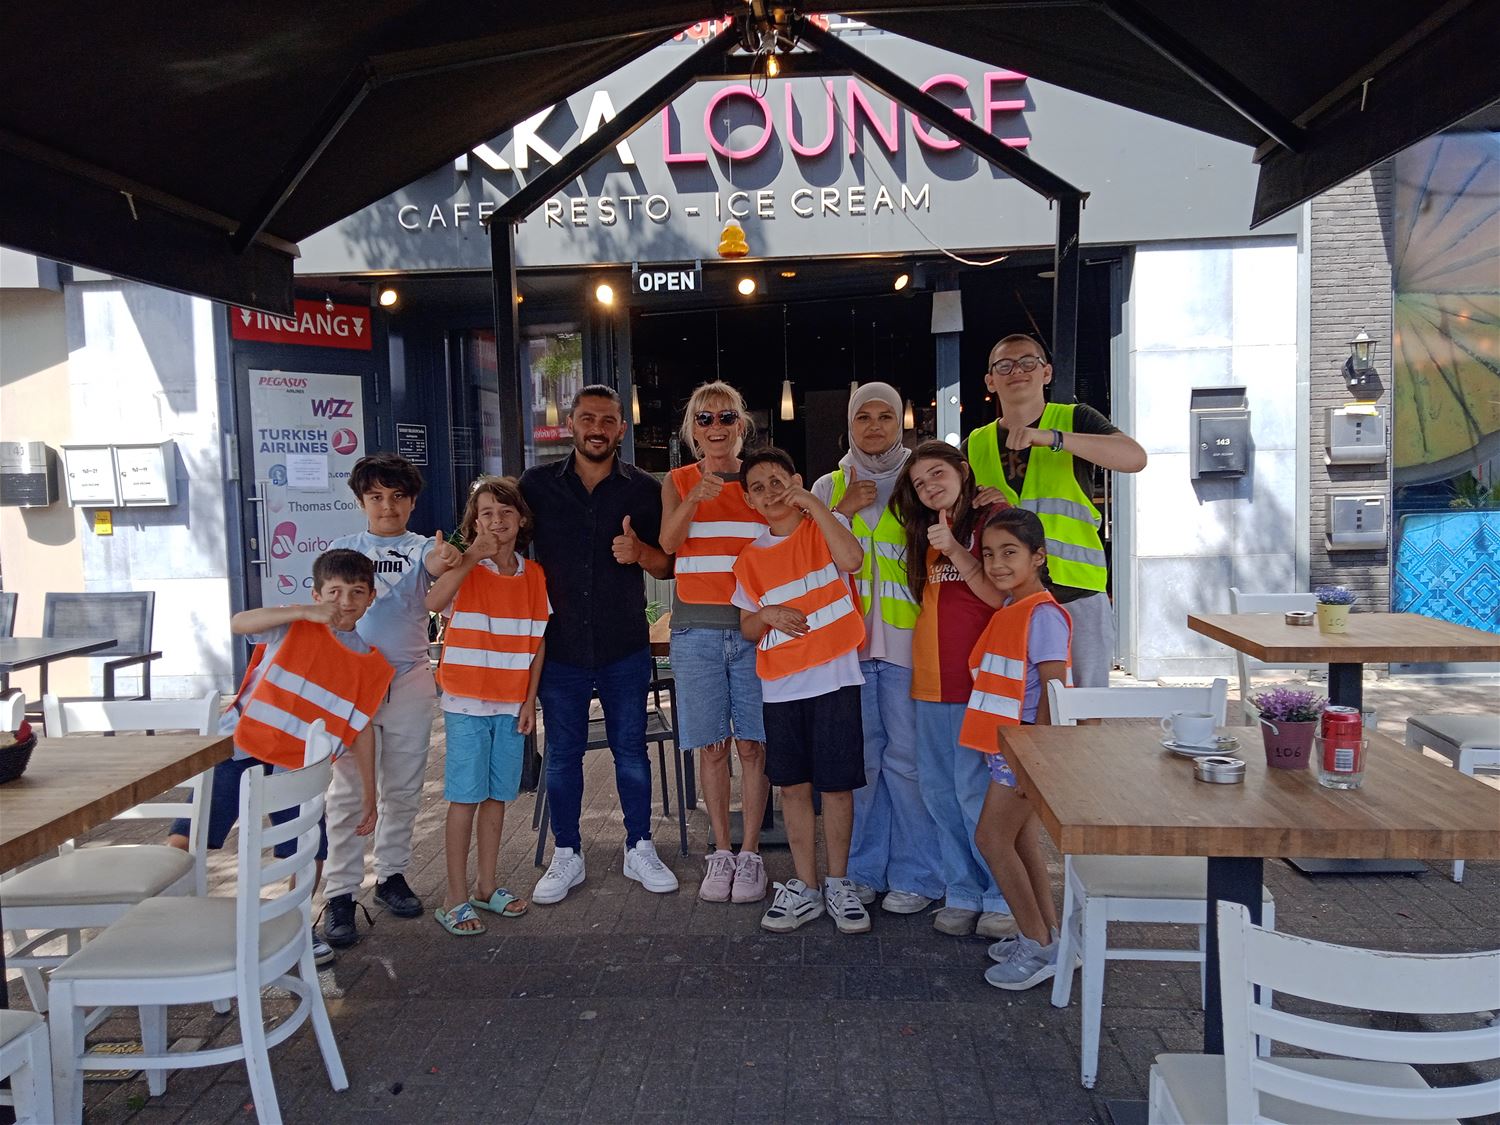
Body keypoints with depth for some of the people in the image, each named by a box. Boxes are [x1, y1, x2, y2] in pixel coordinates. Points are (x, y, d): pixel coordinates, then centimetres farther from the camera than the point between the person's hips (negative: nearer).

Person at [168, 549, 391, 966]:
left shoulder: (372, 665, 4)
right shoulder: (295, 628, -5)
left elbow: (361, 730, 10)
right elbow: (238, 623, -21)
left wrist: (369, 795, 11)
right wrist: (304, 612, -30)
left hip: (297, 767, 3)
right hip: (241, 748, -3)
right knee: (186, 834, -9)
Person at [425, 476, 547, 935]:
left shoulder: (533, 575, 5)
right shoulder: (466, 569, -6)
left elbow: (537, 642, 8)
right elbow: (434, 602, -28)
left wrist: (530, 700, 3)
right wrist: (473, 556, -30)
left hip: (511, 703, 4)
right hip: (467, 702, -4)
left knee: (497, 795, 11)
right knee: (465, 798, -1)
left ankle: (487, 886, 25)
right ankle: (455, 899, 8)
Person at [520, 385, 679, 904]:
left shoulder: (644, 488, 0)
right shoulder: (537, 484, 0)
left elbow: (668, 565, 4)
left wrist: (641, 552, -17)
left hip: (625, 647, 0)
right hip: (560, 646, 0)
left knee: (631, 749, 9)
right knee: (562, 753, 9)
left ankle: (640, 849, 24)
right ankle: (566, 855, 24)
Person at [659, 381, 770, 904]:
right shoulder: (678, 482, 6)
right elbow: (668, 542, -12)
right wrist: (695, 499, -29)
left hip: (754, 627, 0)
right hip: (697, 630, 0)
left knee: (752, 744, 1)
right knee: (712, 746, 5)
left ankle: (749, 853, 13)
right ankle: (721, 852, 18)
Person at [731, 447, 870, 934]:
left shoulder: (825, 527, 0)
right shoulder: (751, 558, 9)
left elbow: (851, 559, -22)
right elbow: (748, 628, 13)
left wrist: (814, 504, -20)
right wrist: (768, 615, -8)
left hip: (833, 678, -3)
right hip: (780, 686, 4)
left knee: (836, 784, 3)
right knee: (793, 786, 9)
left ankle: (838, 884, 19)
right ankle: (804, 887, 21)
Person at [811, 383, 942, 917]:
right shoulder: (829, 486, 12)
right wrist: (843, 512, -4)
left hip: (905, 637, -2)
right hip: (847, 637, 3)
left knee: (907, 755, -2)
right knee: (860, 756, 8)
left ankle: (916, 874, 12)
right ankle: (865, 869, 22)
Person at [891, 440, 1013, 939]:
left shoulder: (990, 523, -6)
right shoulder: (926, 534, 17)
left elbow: (1000, 596, -16)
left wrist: (954, 550, -22)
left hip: (978, 680, -7)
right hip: (931, 681, 8)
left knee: (975, 791, -6)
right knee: (940, 793, 10)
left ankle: (1003, 899, 9)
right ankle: (962, 893, 22)